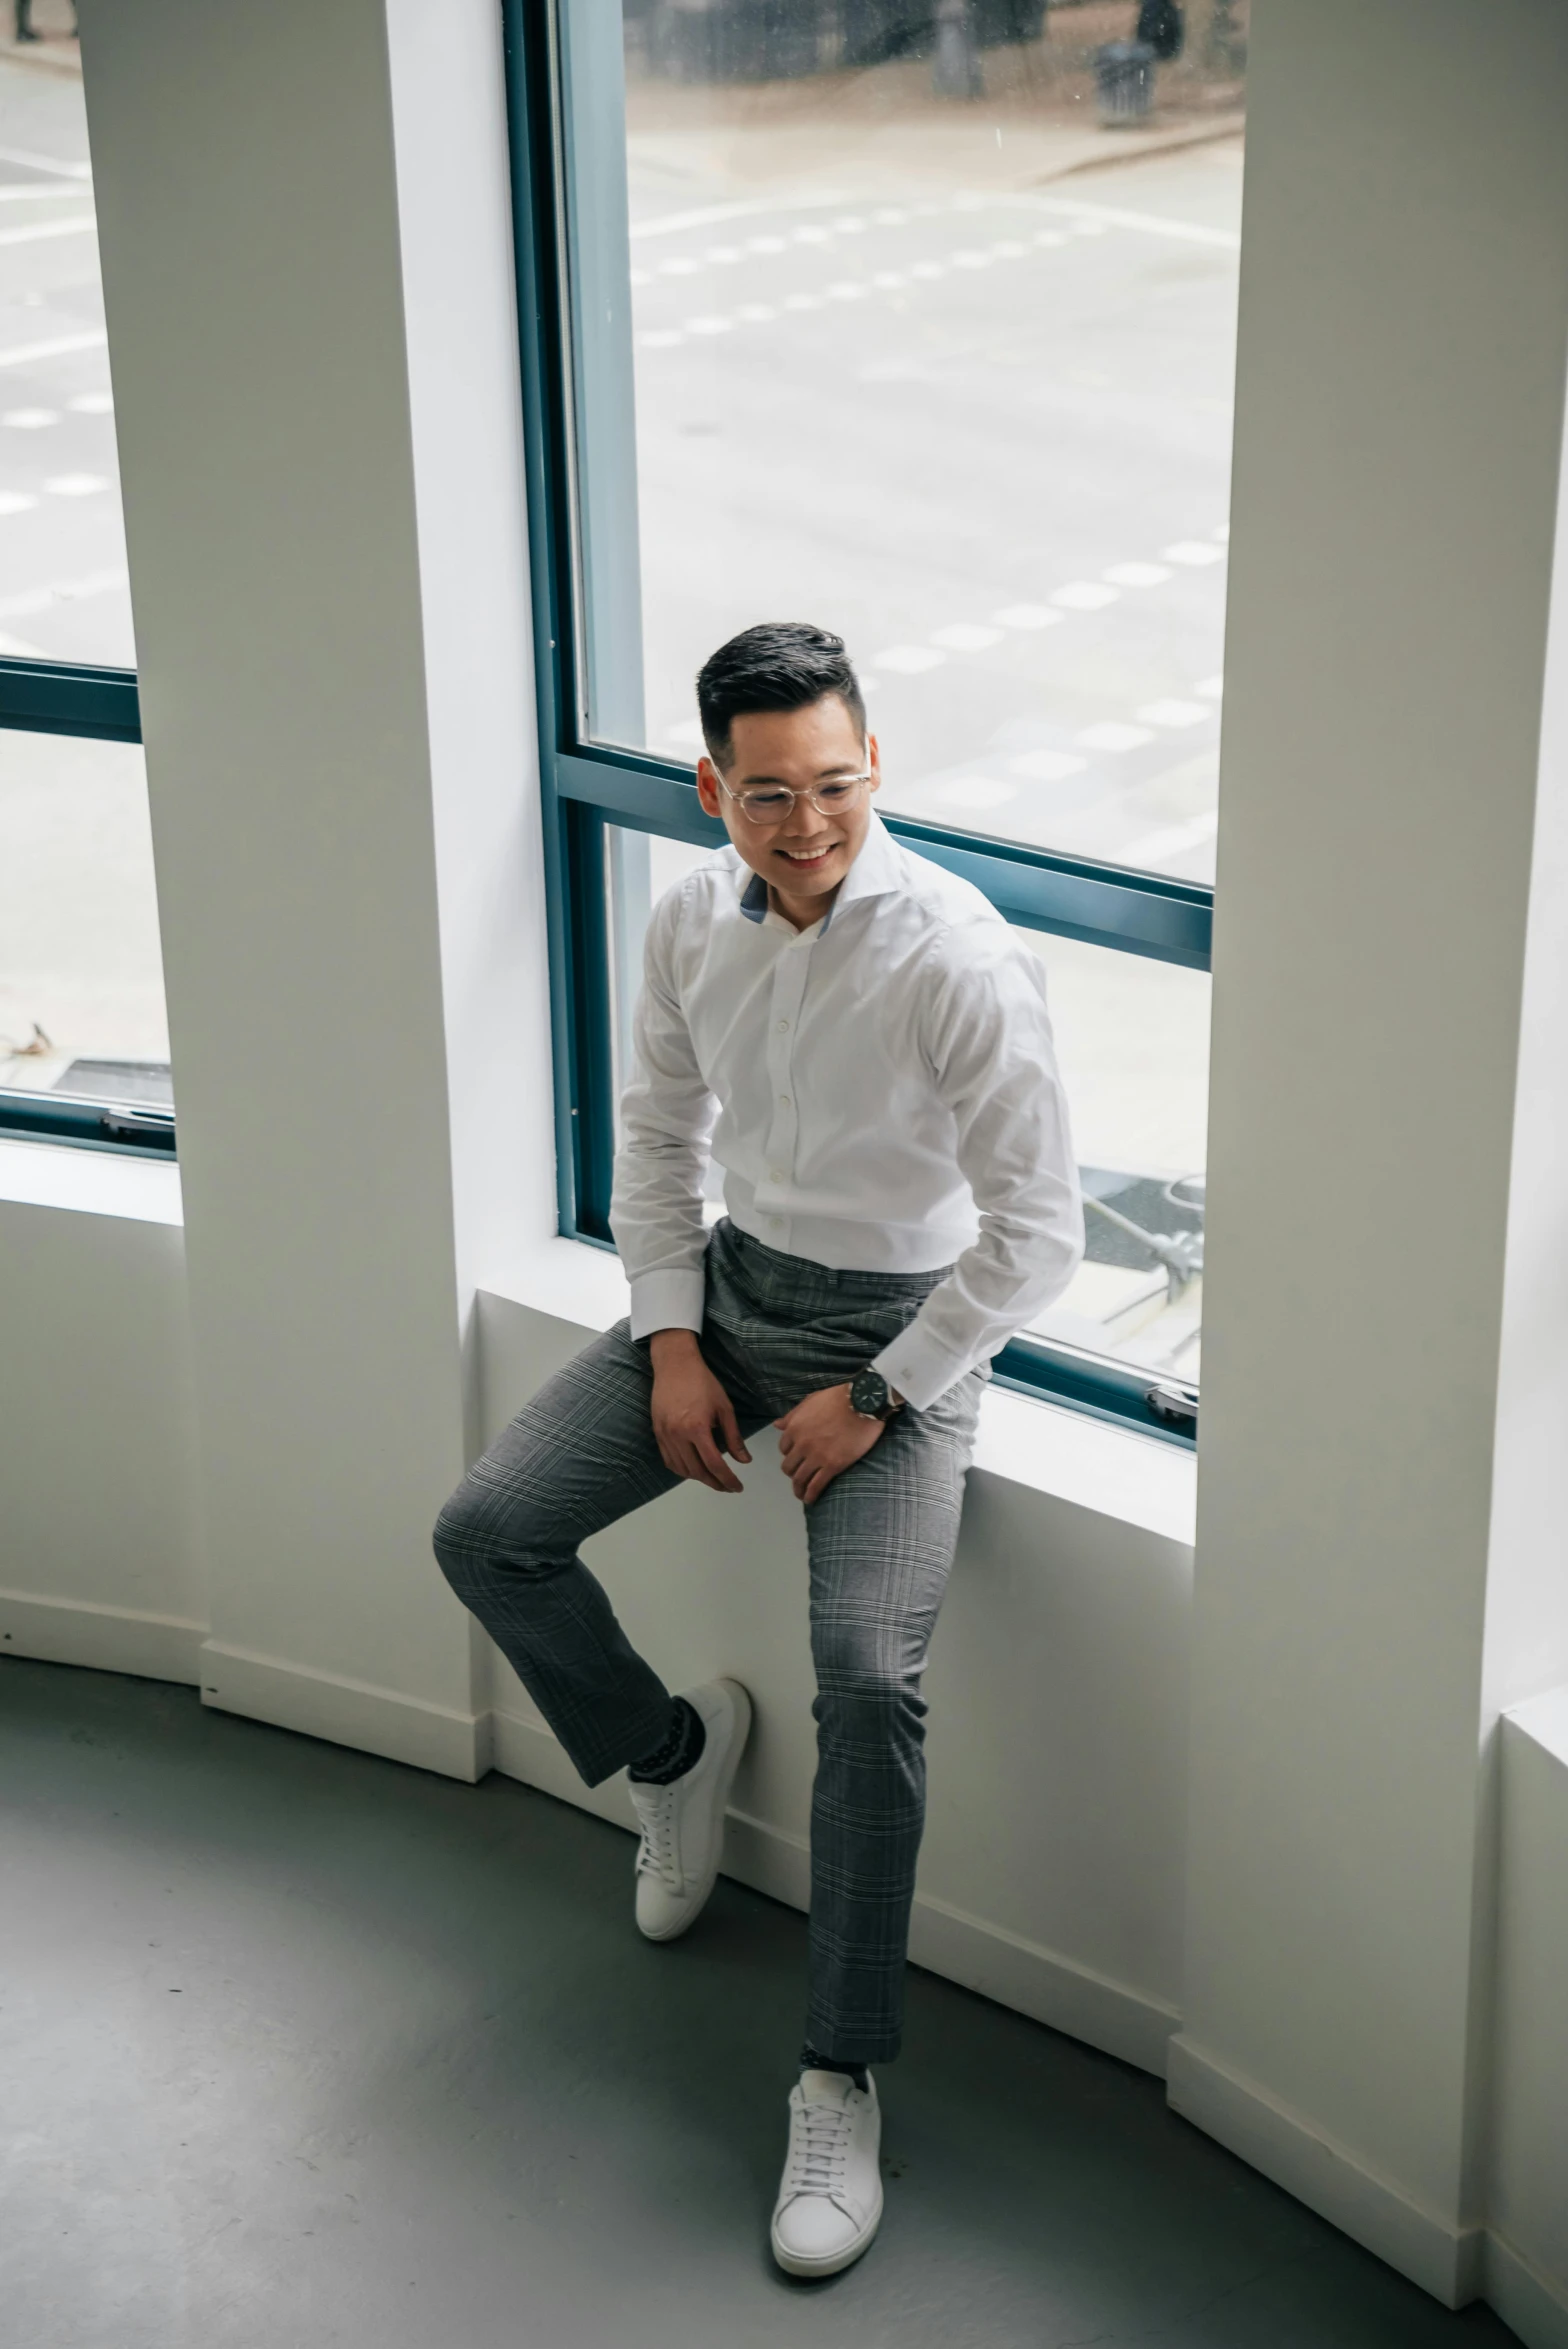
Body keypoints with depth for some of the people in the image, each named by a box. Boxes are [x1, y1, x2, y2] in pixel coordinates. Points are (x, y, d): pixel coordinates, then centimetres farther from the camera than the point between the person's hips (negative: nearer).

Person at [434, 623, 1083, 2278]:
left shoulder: (958, 958, -22)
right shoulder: (691, 921, -4)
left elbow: (1039, 1230, -18)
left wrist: (874, 1397, -16)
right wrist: (670, 1343, -1)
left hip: (898, 1325, -6)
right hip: (732, 1280, 6)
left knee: (868, 1671, -25)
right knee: (485, 1534, -7)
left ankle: (839, 2083, -13)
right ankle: (669, 1747, 23)